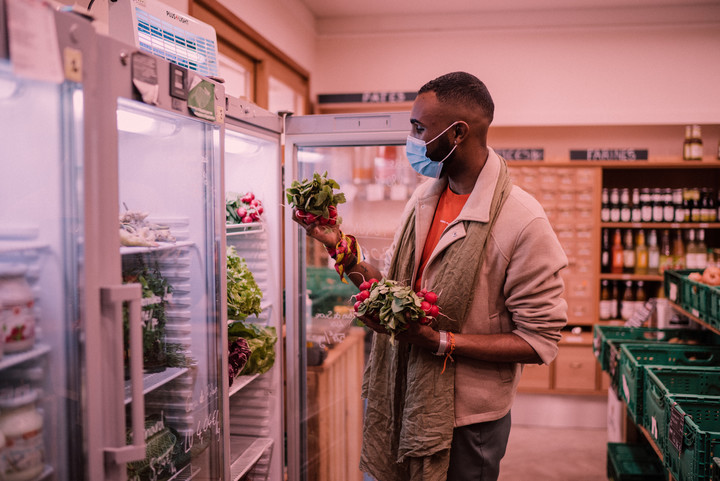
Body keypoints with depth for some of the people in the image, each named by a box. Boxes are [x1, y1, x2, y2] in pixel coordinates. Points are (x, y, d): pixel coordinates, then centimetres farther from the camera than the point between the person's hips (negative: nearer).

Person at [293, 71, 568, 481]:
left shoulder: (523, 221, -21)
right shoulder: (424, 197, 3)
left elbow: (540, 342, -19)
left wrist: (440, 341, -25)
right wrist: (342, 248, -6)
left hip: (467, 414, -6)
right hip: (406, 397, 6)